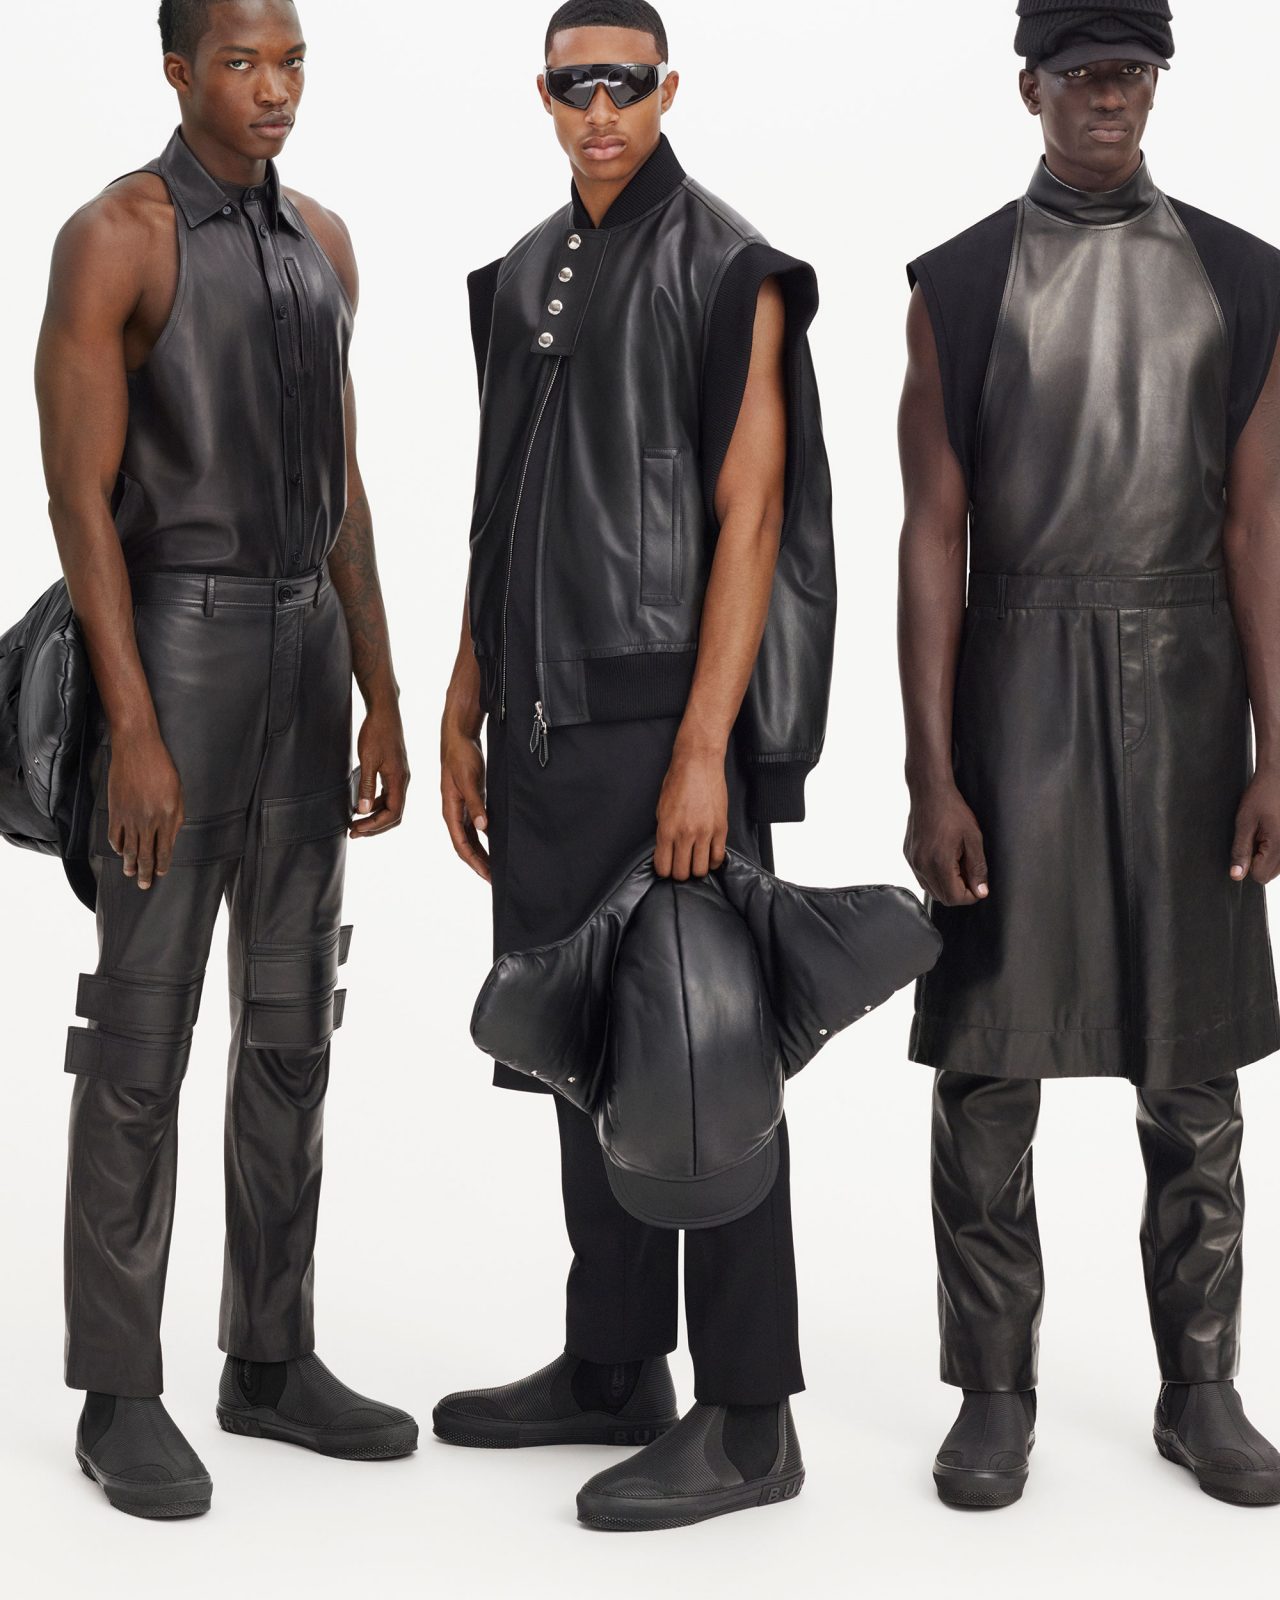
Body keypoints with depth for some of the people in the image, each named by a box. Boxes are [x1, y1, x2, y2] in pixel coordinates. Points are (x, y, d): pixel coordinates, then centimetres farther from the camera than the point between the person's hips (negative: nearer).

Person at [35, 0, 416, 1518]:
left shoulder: (322, 242, 13)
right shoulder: (115, 238, -8)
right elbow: (80, 495, -13)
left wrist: (381, 696, 12)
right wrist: (133, 732, -19)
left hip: (306, 644, 7)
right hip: (174, 643, -7)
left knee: (291, 1024, 10)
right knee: (143, 1036, -3)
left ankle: (271, 1360, 21)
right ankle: (120, 1397, 8)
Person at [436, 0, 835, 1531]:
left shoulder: (728, 273, -6)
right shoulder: (520, 282, 16)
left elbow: (750, 515, -13)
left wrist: (704, 752, -19)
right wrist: (464, 719, 15)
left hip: (669, 723, -7)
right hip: (549, 726, 7)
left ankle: (746, 1419, 5)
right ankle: (612, 1367, 25)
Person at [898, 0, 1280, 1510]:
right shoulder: (958, 288, 0)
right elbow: (932, 542, -3)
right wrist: (930, 780, -9)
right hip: (1014, 693, -1)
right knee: (989, 1066, 1)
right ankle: (995, 1395, 14)